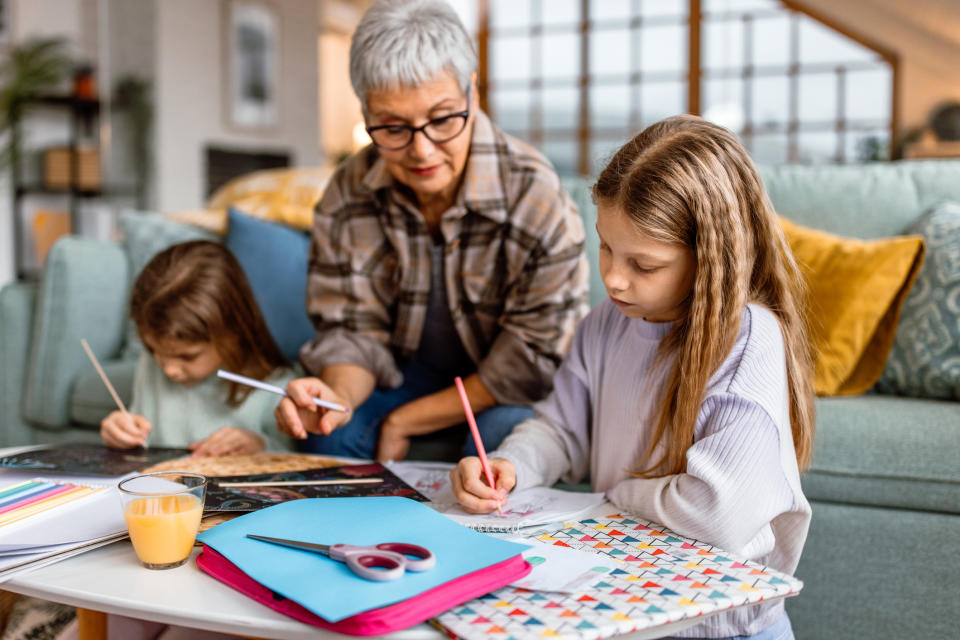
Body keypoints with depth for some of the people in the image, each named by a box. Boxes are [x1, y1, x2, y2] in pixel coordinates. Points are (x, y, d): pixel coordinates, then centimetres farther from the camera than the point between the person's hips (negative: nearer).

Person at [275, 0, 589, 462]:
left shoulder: (536, 197, -25)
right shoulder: (347, 195, -12)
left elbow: (533, 360, -20)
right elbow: (354, 329, -6)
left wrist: (403, 421, -19)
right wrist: (340, 396, -32)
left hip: (507, 392, -2)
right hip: (410, 370, 3)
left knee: (502, 436, -34)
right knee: (330, 434, -24)